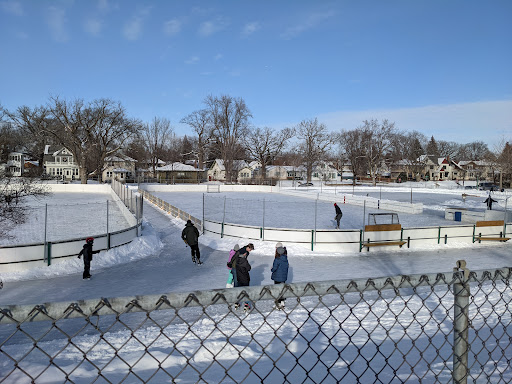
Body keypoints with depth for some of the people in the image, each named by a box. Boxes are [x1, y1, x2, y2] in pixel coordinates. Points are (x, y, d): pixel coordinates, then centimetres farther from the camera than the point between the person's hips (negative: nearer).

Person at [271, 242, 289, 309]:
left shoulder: (277, 259, -21)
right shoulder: (285, 258, 0)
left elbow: (274, 268, -17)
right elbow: (287, 267, 10)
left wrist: (272, 269, 4)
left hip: (277, 278, -6)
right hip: (284, 277, 7)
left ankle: (279, 304, 11)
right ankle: (282, 303, 28)